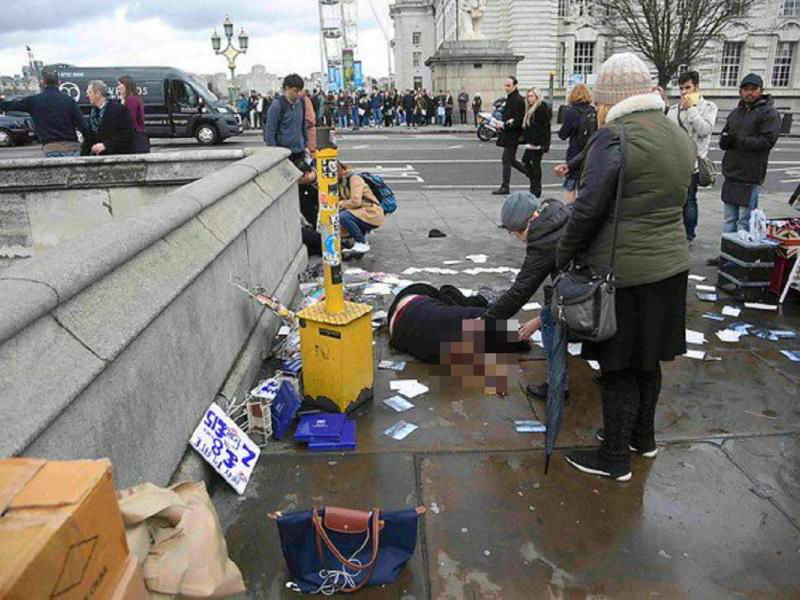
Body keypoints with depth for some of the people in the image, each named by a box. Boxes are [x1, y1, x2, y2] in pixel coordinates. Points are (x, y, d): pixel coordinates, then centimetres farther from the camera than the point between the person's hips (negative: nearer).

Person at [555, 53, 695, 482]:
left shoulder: (614, 137, -16)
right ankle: (643, 436, 39)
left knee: (618, 369, 4)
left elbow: (588, 210, -17)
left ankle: (614, 459, 18)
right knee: (647, 360, 21)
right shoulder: (678, 136, 11)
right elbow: (675, 202, 13)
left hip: (622, 272, -8)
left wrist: (562, 259, -6)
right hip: (670, 265, 8)